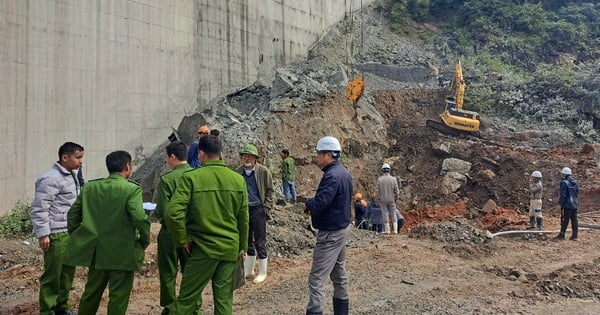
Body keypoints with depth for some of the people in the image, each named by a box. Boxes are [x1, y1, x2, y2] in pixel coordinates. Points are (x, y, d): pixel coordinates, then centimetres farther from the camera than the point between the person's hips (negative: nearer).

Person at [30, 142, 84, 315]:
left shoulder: (72, 175, 12)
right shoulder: (51, 179, -15)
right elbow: (39, 208, -17)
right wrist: (42, 234, -17)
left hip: (71, 233, 8)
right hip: (56, 234, -8)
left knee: (68, 272, 15)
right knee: (52, 275, 2)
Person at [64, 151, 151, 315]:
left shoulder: (89, 187, 4)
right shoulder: (132, 189, -14)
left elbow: (73, 214, 7)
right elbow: (139, 218, -23)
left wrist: (76, 238, 19)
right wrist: (145, 240, -6)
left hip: (95, 251, 6)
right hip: (122, 254, -5)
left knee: (91, 292, 22)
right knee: (118, 297, 8)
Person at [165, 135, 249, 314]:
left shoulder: (191, 177, -10)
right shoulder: (238, 180, 2)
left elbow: (173, 213, -19)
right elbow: (243, 218, 8)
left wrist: (183, 240, -4)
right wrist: (242, 246, 19)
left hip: (203, 248, -3)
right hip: (230, 249, 4)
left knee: (186, 299, 8)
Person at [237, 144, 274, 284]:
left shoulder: (264, 171, -6)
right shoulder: (238, 172, 3)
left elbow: (269, 191, -3)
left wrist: (266, 208, -10)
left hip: (258, 210, -4)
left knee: (260, 242, 3)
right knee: (247, 242, 16)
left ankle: (262, 273, 16)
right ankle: (248, 270, 29)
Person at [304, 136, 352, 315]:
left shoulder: (332, 176, -23)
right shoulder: (344, 173, 8)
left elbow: (318, 204, -30)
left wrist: (308, 202, -9)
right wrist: (314, 206, 2)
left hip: (330, 233, -10)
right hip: (342, 228, 10)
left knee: (317, 279, -7)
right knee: (339, 274, 19)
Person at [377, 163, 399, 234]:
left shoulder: (379, 179, -9)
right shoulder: (393, 179, -8)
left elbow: (378, 190, -6)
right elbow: (396, 191, -5)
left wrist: (379, 198, 9)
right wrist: (396, 198, 10)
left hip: (383, 200, -1)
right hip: (391, 200, 1)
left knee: (385, 214, 7)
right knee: (393, 214, 11)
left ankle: (387, 230, 10)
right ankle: (395, 230, 10)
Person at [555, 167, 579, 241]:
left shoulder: (564, 183, -14)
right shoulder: (575, 182, 11)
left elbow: (563, 195, -16)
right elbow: (577, 193, 18)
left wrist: (561, 203, -10)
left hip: (567, 205, -7)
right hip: (575, 204, 7)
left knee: (565, 220, -3)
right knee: (574, 220, 9)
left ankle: (562, 234, 2)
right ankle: (574, 235, 12)